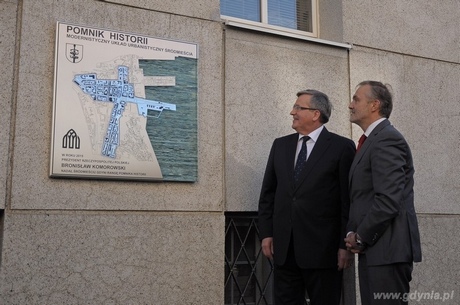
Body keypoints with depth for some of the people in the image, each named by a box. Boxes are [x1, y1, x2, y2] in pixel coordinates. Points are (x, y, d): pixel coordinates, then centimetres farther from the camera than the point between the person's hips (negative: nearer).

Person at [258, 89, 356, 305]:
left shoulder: (342, 147, -4)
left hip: (322, 247, -4)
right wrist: (266, 233, 5)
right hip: (283, 247, 4)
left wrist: (346, 245, -8)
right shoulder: (280, 145, 11)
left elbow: (349, 200, -6)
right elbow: (268, 193, 11)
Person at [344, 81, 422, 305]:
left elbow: (388, 200, -23)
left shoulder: (386, 139, -14)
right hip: (374, 247, 9)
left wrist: (361, 237, -11)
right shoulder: (374, 139, 17)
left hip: (387, 248, -9)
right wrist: (353, 233, 4)